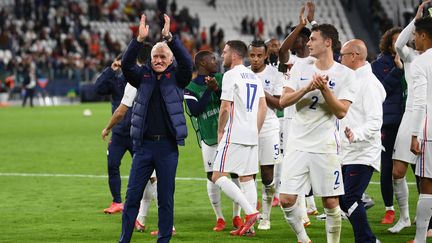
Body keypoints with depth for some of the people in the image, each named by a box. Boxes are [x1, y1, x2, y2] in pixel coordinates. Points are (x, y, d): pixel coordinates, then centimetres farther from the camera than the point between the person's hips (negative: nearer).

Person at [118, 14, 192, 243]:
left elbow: (187, 62, -15)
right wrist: (140, 39, -22)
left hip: (167, 145, -1)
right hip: (144, 144, 1)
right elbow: (126, 65, -9)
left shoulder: (176, 77, 4)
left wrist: (169, 37, -24)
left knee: (166, 198, 4)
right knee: (132, 196, 1)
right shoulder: (143, 76, 8)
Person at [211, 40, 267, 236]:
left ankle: (250, 212, -18)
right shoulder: (254, 77, 16)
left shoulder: (231, 75, -9)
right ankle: (249, 226, 6)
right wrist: (255, 131, 19)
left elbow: (225, 107, -13)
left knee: (218, 176, -6)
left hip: (234, 136, -8)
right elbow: (263, 107, 15)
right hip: (252, 136, 8)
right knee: (247, 178, 10)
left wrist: (220, 131, -1)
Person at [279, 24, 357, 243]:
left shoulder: (345, 74, -3)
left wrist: (324, 89, -22)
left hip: (326, 147, -3)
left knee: (331, 202, -1)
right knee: (286, 199, -2)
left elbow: (341, 111, -10)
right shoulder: (301, 69, 7)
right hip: (297, 145, 3)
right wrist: (307, 88, -16)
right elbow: (283, 101, -2)